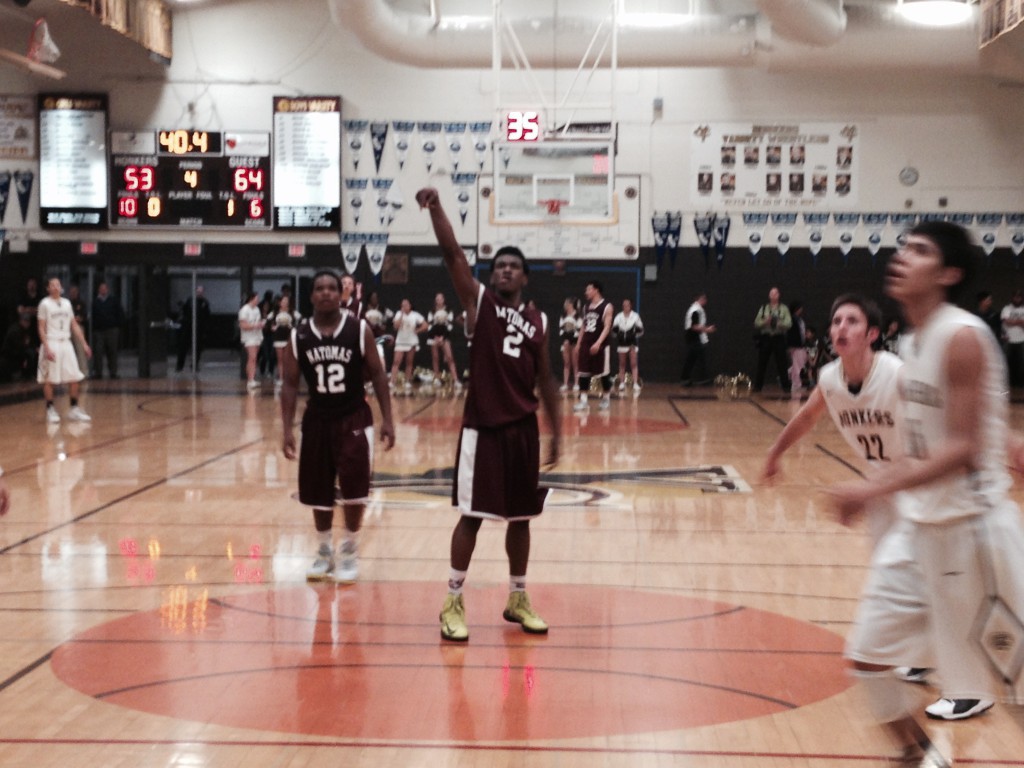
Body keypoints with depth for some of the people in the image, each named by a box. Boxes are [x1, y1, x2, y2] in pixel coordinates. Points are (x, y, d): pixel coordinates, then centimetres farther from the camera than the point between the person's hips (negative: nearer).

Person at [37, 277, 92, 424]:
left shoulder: (66, 303, 12)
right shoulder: (45, 304, -4)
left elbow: (74, 325, 15)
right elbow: (41, 328, -8)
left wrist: (84, 344, 9)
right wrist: (46, 348, -17)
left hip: (66, 343, 5)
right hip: (51, 343, -5)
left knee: (74, 378, 3)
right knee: (49, 379, -1)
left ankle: (75, 409, 10)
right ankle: (50, 410, 6)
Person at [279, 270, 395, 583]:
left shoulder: (359, 330, -8)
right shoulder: (298, 336, -3)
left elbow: (377, 374, -3)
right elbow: (290, 383, 1)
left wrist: (387, 419, -8)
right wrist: (287, 429, -6)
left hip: (354, 419, -2)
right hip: (317, 419, 2)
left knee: (353, 490, -7)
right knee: (318, 493, 8)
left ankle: (349, 552, 11)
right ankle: (324, 551, 27)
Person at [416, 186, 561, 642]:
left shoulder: (539, 322, 11)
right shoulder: (478, 301, 2)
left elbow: (544, 380, 15)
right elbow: (452, 254, -11)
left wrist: (555, 433, 12)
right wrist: (436, 209, -25)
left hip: (524, 429, 4)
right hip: (483, 426, -4)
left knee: (521, 516, 11)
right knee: (472, 515, -2)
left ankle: (517, 599, 24)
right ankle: (453, 603, 8)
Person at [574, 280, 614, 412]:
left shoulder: (607, 307, -8)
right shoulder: (586, 307, 12)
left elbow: (607, 327, -15)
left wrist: (598, 343, -26)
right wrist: (579, 344, 13)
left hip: (601, 345, -6)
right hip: (586, 344, 6)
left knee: (604, 373, 3)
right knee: (583, 372, -1)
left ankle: (606, 398, 18)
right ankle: (583, 401, 1)